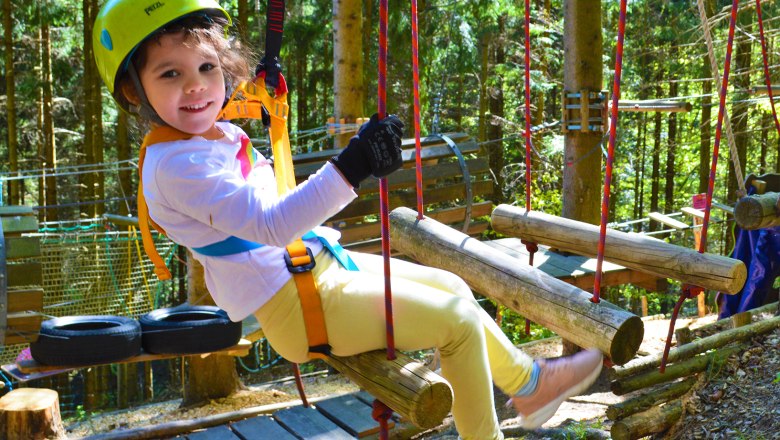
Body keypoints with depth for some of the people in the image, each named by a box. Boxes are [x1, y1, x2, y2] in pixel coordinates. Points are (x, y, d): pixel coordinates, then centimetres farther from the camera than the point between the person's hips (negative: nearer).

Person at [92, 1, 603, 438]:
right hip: (295, 303, -10)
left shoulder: (222, 135, 7)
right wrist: (351, 168, -40)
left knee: (451, 287, 17)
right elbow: (270, 225, -33)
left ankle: (528, 382, 35)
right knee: (458, 318, -8)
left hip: (315, 266, 10)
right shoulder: (177, 164, -24)